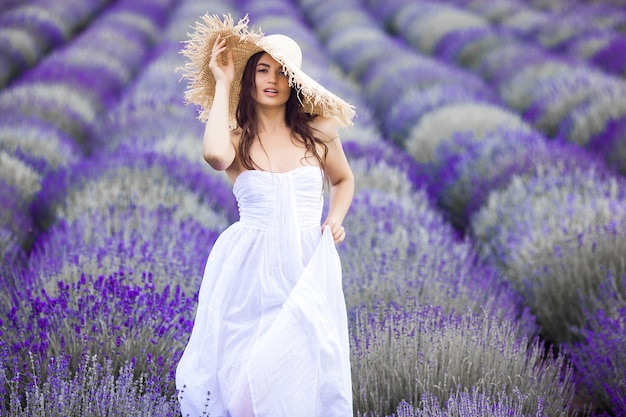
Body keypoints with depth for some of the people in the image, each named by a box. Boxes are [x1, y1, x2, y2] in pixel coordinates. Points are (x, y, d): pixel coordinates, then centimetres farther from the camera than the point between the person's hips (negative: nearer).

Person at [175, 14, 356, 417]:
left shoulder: (319, 131, 4)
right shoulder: (237, 138, 0)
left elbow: (343, 180, 22)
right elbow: (215, 154, -26)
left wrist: (335, 218, 1)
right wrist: (222, 83, -13)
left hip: (307, 267, 1)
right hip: (249, 268, -1)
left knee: (306, 375, -3)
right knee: (238, 369, 2)